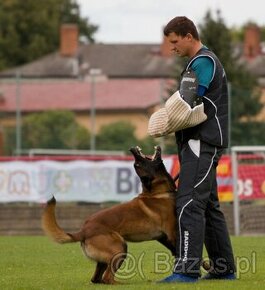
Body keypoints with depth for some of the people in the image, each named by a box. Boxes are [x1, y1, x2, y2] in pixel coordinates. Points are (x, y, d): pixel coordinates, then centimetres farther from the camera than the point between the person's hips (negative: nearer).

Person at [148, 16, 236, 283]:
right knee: (209, 206, 13)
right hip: (201, 143, 11)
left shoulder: (202, 62, -11)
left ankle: (187, 268, -20)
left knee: (189, 204, -15)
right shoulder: (205, 61, 21)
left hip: (202, 143, -11)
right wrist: (171, 125, 3)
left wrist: (164, 125, -5)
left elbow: (184, 105, -19)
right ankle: (223, 268, 16)